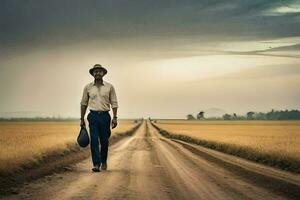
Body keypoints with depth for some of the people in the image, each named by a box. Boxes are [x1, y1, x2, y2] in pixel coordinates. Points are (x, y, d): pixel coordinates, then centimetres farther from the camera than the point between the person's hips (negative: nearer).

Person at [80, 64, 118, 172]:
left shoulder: (109, 87, 2)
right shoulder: (88, 87, 5)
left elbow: (114, 103, 4)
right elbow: (83, 103, 11)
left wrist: (115, 117, -4)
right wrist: (82, 119, 10)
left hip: (105, 115, 0)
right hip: (93, 115, 0)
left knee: (104, 140, 7)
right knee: (94, 140, -9)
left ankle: (104, 161, 28)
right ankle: (96, 164, -8)